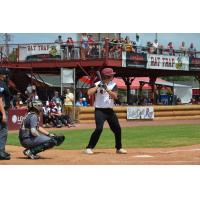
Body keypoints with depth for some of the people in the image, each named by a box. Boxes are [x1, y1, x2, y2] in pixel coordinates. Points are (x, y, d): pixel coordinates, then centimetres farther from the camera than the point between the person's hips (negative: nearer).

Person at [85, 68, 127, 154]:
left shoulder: (113, 85, 3)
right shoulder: (97, 84, -6)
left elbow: (115, 96, -12)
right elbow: (89, 93, -21)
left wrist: (107, 89, -24)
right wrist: (97, 86, -24)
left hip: (110, 110, 5)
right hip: (100, 110, -5)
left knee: (117, 129, 7)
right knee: (99, 128, -19)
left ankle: (119, 148, 25)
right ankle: (89, 148, -11)